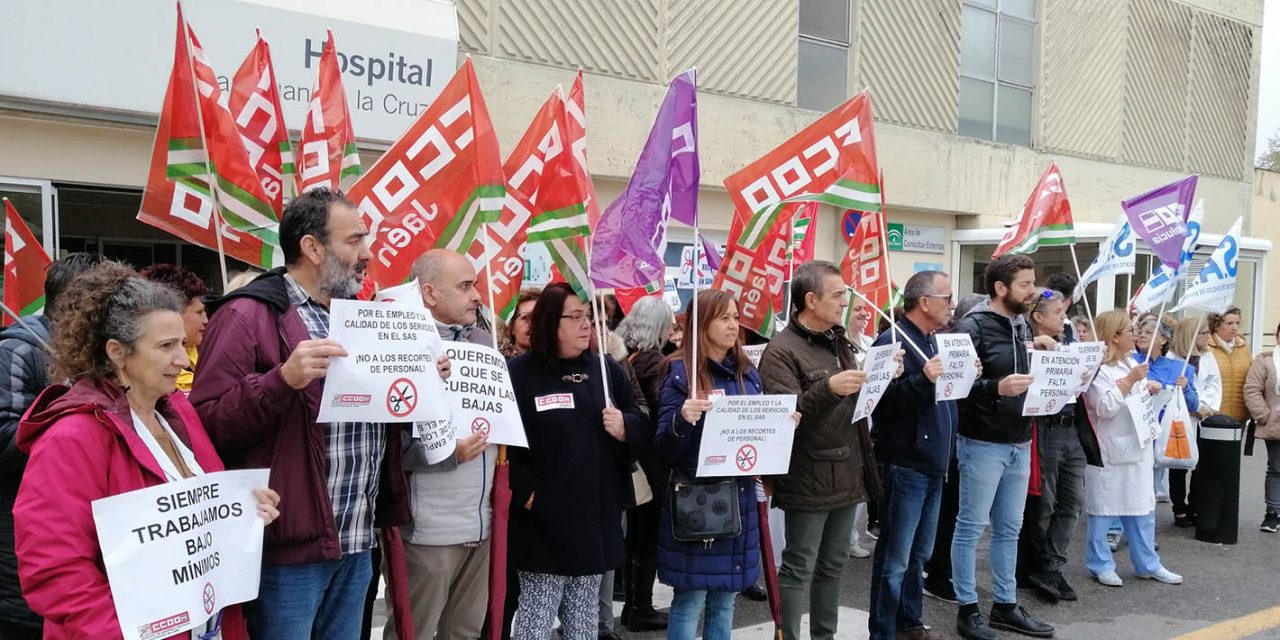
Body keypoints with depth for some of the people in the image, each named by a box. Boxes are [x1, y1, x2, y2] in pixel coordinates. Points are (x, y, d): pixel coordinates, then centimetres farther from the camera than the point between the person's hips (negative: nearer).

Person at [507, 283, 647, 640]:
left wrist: (625, 429, -8)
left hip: (597, 516, 5)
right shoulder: (519, 373, -7)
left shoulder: (607, 369, 8)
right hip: (544, 520, -5)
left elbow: (643, 430, 13)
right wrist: (526, 492, -18)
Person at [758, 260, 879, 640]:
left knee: (833, 565, 18)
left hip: (846, 476, 8)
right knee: (798, 570, 2)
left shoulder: (840, 343, 13)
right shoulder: (782, 351, -14)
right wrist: (827, 388, -36)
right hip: (809, 480, -8)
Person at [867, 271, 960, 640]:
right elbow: (883, 401, -23)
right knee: (895, 560, -1)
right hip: (904, 466, -9)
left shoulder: (934, 341, 14)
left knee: (919, 555, 18)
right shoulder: (894, 341, -14)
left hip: (932, 465, 9)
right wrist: (922, 380, -33)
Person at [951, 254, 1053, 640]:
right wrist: (997, 388, -31)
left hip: (1020, 443, 8)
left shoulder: (1023, 325, 11)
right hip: (983, 443, -8)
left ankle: (1005, 605, 26)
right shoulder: (973, 327, -12)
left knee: (1009, 529, 15)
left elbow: (1032, 375, 18)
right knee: (971, 527, 3)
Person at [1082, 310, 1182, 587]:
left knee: (1142, 508, 14)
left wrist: (1150, 389, 6)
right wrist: (1130, 380, -19)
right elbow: (1105, 408, -21)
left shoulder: (1131, 362, 12)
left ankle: (1148, 564, 24)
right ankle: (1100, 565, 13)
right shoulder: (1098, 368, -13)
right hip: (1109, 450, -8)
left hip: (1138, 445, 8)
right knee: (1103, 510, 2)